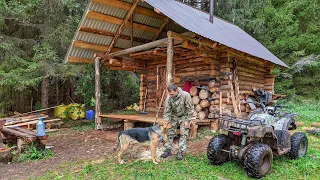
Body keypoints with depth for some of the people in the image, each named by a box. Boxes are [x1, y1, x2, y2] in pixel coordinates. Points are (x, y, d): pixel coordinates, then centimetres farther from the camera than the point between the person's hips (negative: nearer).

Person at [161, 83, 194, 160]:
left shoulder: (185, 95, -29)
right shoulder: (169, 98, -22)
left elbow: (190, 109, -19)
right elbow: (167, 112, -16)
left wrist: (187, 121, -18)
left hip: (184, 117, -2)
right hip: (174, 116, 2)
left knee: (184, 134, -4)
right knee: (170, 133, 0)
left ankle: (180, 152, 4)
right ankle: (168, 150, 12)